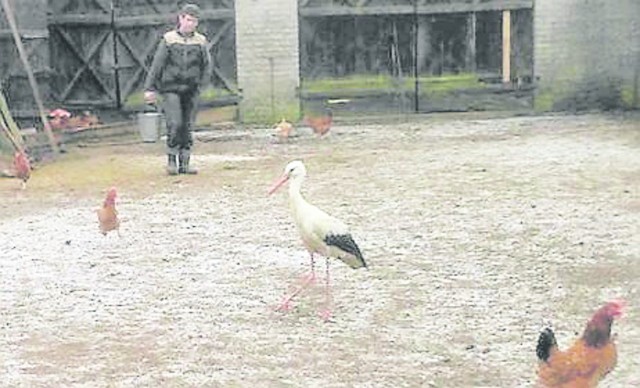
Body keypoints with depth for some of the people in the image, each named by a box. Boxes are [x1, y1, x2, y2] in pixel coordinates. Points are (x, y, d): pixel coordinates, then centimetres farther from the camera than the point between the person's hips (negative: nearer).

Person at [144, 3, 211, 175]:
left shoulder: (201, 41, 6)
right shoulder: (168, 39, -1)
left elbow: (207, 65, 12)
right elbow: (157, 65, -1)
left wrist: (200, 84, 0)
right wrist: (150, 88, -4)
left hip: (191, 91, 3)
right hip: (171, 89, -3)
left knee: (187, 128, 5)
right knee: (175, 125, -13)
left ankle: (184, 164, 11)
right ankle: (171, 160, 0)